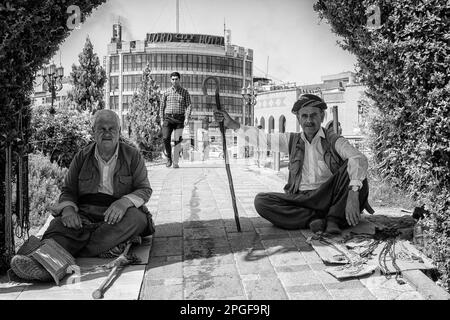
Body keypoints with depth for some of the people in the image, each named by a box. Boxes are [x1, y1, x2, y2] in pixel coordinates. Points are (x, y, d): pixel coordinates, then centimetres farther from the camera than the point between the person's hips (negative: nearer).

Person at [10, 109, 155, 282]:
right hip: (85, 213, 2)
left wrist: (124, 202, -23)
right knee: (61, 223, -28)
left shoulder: (133, 156, 4)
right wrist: (68, 208, -14)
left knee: (137, 218, -33)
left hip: (119, 215, -1)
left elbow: (145, 189, -1)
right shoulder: (82, 157, 11)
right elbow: (68, 190, 11)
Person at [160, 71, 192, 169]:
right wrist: (162, 120, 4)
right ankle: (169, 158, 10)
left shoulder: (185, 92, 5)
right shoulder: (166, 92, 9)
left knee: (177, 140, -4)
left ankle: (175, 162, 2)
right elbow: (162, 106, 11)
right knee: (165, 138, -10)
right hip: (168, 118, 1)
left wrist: (187, 118, -15)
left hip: (179, 118, -1)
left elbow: (188, 106, -1)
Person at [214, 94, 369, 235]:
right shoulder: (292, 140, 10)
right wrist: (233, 125, 10)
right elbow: (261, 137, 15)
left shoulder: (334, 140, -5)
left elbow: (359, 159, -22)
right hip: (301, 199, 3)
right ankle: (313, 218, -22)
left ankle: (334, 219, -22)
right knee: (261, 201, -18)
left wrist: (353, 194, -39)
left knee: (353, 169, -25)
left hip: (329, 197, -3)